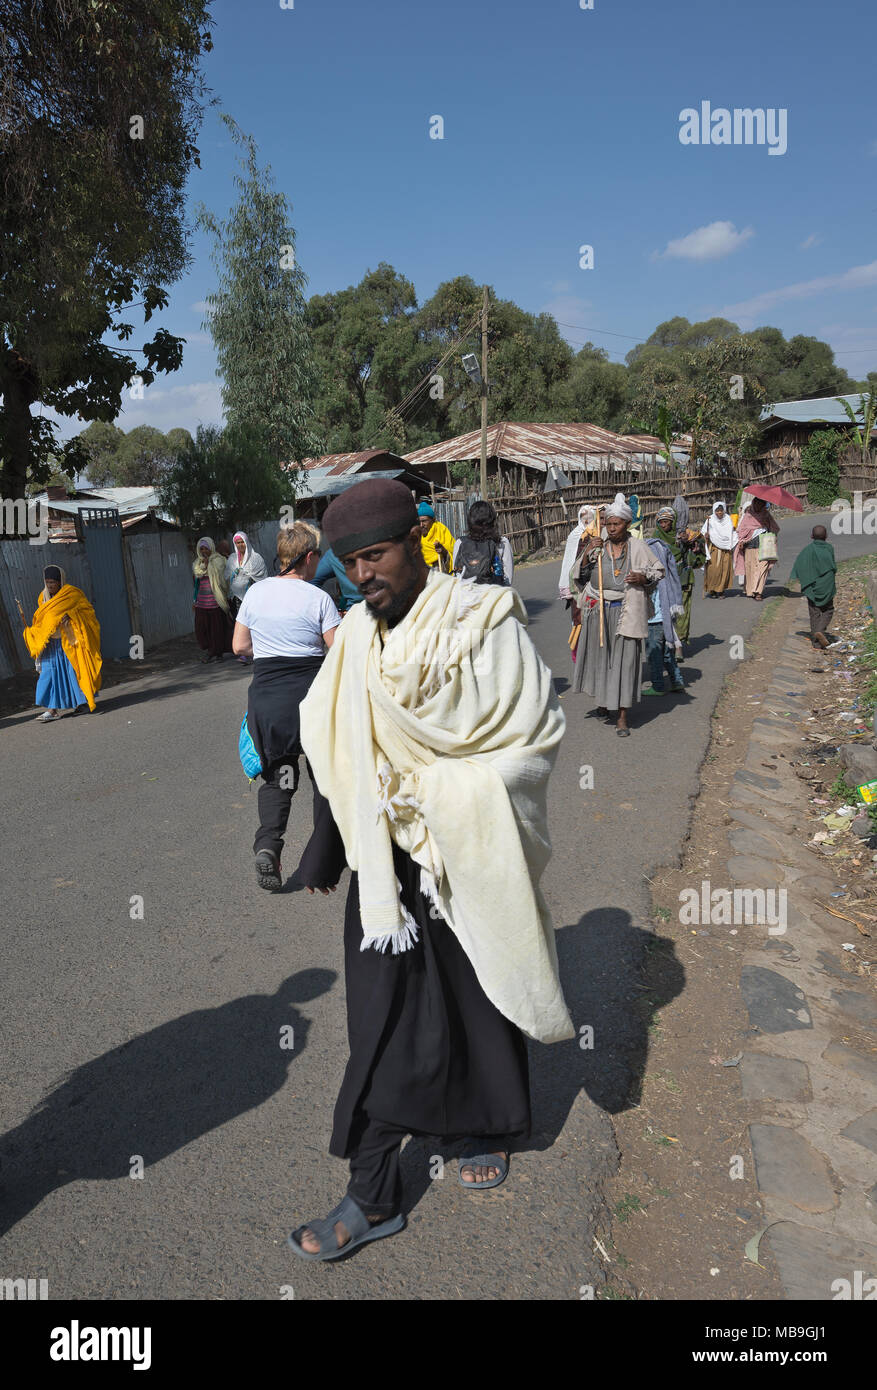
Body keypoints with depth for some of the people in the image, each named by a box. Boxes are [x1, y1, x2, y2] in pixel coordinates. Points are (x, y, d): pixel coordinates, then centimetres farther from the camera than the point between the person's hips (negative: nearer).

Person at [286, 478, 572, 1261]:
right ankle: (374, 1197, 21)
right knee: (382, 1016, 6)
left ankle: (488, 1131, 43)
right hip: (388, 856, 3)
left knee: (482, 993, 16)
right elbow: (340, 757, 8)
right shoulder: (357, 638, 1)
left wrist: (443, 794, -17)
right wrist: (325, 852, 11)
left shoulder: (483, 621, -13)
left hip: (472, 853, -3)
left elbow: (538, 733, -11)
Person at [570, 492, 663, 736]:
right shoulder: (597, 547, 3)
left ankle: (622, 716, 3)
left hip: (626, 613, -3)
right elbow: (579, 575, 3)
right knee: (599, 655, 14)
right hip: (598, 610, 3)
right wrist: (587, 553, -11)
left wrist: (643, 578, -11)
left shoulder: (638, 547, -1)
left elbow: (658, 570, 9)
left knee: (624, 659, -3)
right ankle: (603, 699, 40)